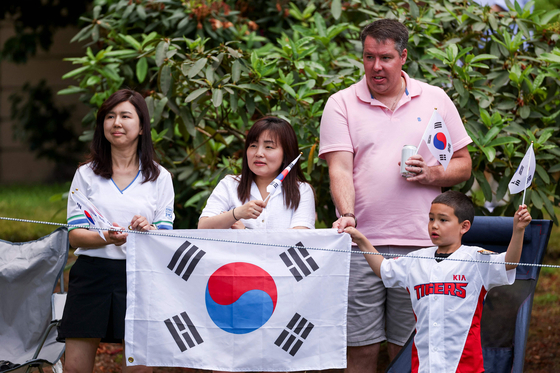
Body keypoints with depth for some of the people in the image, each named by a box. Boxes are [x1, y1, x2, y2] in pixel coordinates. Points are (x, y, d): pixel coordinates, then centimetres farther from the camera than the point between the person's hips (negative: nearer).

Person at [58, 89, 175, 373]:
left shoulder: (159, 177, 8)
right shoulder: (86, 174, 9)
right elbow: (74, 236, 2)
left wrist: (148, 231, -18)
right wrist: (107, 238, -19)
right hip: (92, 273, 1)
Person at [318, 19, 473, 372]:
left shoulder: (435, 100, 11)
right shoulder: (341, 104, 6)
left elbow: (464, 165, 14)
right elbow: (340, 169, -4)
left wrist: (433, 175, -7)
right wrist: (346, 215, -21)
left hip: (419, 245, 1)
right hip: (361, 245, -1)